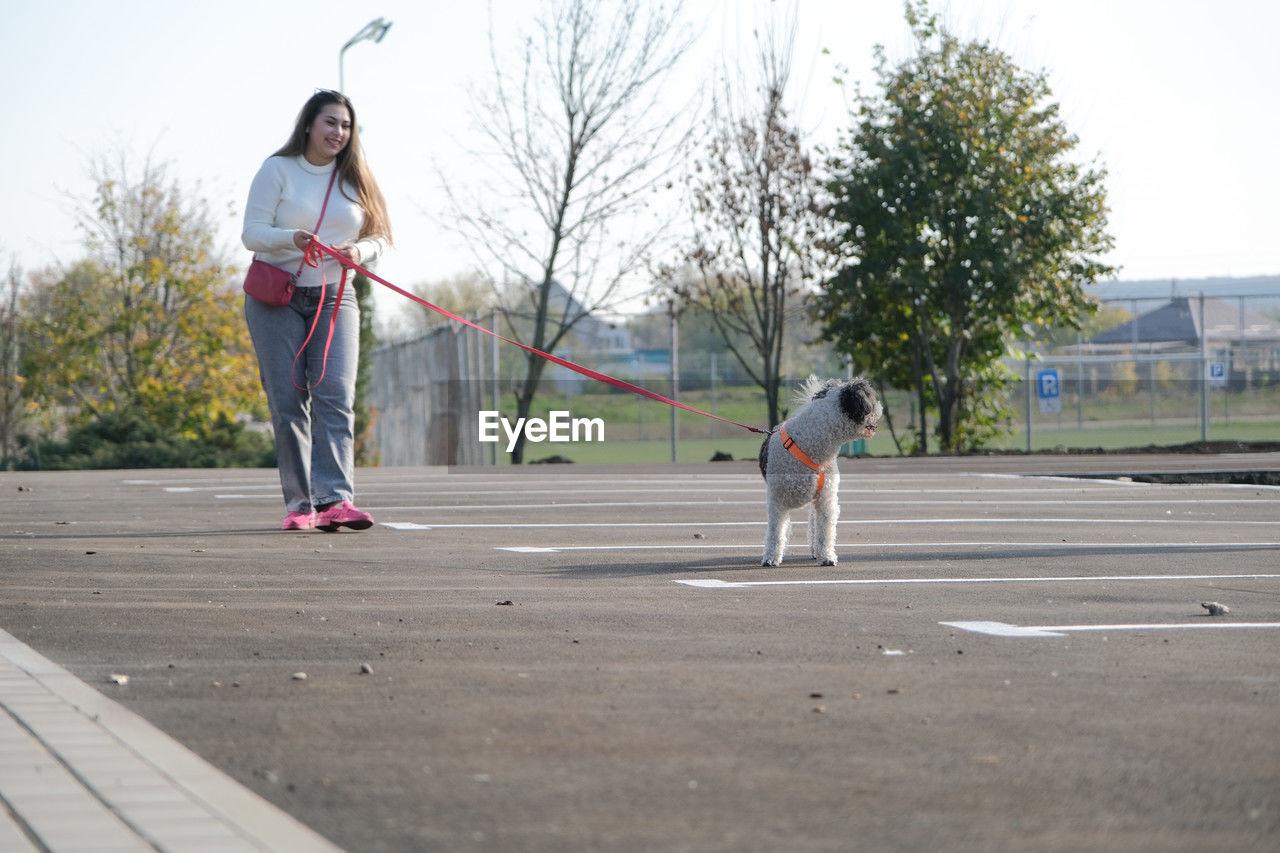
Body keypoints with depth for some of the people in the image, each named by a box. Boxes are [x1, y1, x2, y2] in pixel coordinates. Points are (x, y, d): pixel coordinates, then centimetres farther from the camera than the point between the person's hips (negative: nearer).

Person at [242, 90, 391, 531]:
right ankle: (299, 504, -1)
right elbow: (252, 232, -6)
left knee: (336, 396, -13)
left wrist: (360, 251, -11)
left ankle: (335, 499, -22)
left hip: (335, 299, 2)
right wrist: (292, 238, -26)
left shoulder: (355, 178, 11)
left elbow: (380, 237, 13)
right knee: (288, 400, -6)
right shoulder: (277, 170, 0)